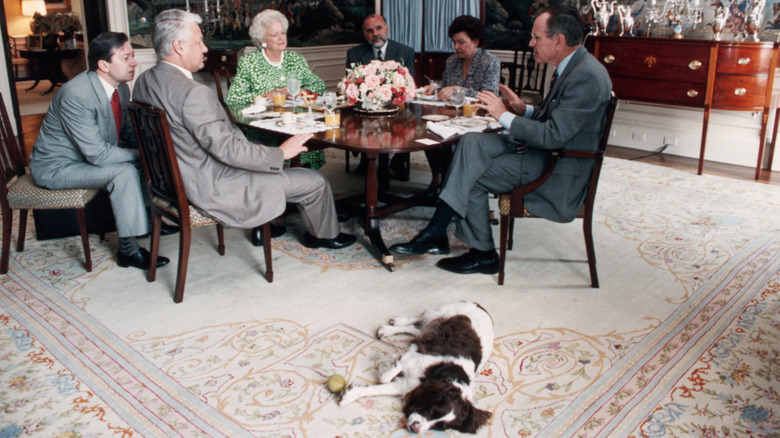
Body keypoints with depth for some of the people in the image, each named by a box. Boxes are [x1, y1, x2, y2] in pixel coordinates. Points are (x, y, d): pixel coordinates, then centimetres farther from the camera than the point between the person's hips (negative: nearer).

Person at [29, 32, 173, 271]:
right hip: (56, 167, -9)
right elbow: (98, 154, -31)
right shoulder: (76, 95, -30)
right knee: (124, 171, -28)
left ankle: (147, 218, 15)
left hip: (92, 155, 9)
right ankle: (128, 249, -20)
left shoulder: (120, 87, -5)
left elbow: (129, 133, 7)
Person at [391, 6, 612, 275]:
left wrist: (505, 115, -19)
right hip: (549, 153, 10)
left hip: (558, 176, -9)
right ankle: (435, 235, -9)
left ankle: (483, 254, 8)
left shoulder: (586, 76, -22)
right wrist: (524, 110, 1)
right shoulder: (572, 67, 10)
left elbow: (553, 136, -27)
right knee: (471, 143, -5)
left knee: (471, 177, -12)